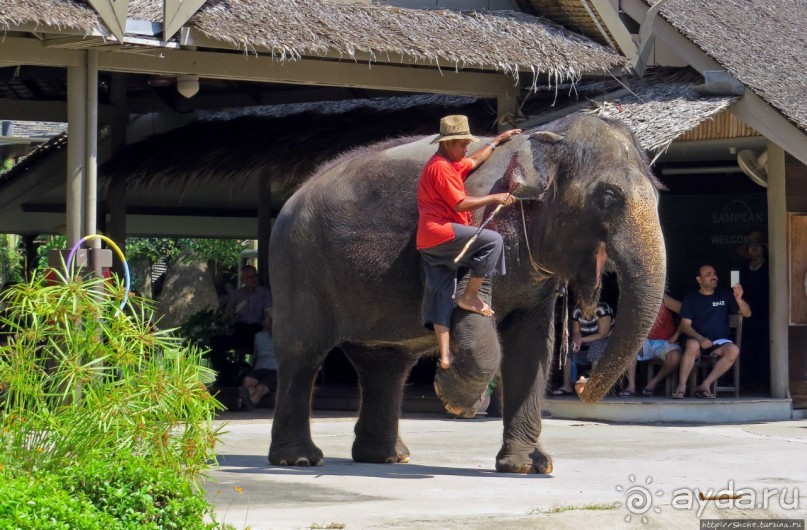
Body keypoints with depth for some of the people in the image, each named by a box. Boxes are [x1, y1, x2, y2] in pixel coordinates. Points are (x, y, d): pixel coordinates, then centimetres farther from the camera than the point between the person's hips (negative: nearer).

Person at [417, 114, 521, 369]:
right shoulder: (441, 167, -12)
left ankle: (445, 355, 2)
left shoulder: (452, 163, 21)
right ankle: (470, 296, -8)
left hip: (430, 242, 11)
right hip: (440, 232, -11)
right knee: (492, 241, -13)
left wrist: (497, 140, 42)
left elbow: (474, 160, 39)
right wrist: (493, 198, -12)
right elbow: (460, 204, -17)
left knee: (442, 295, 5)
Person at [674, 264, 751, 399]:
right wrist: (700, 338, -21)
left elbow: (747, 313, 10)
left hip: (719, 342, 2)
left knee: (733, 350, -31)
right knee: (692, 345, -38)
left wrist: (739, 299, -12)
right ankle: (681, 387, -35)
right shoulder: (690, 298, 7)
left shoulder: (725, 296, 14)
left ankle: (705, 385, -28)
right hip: (698, 340, -2)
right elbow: (685, 325, -2)